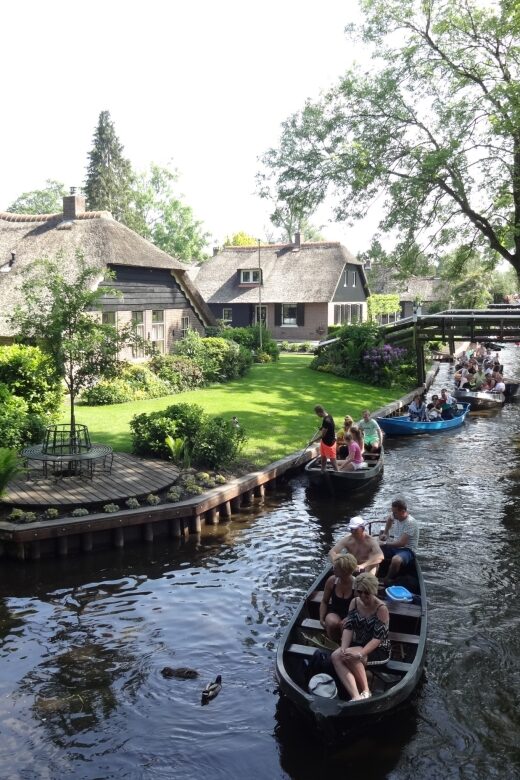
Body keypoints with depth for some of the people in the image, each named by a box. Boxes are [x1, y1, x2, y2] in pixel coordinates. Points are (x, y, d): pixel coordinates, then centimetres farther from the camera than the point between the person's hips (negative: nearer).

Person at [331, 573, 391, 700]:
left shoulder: (381, 609, -18)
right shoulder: (354, 602, 0)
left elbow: (378, 638, -22)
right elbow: (348, 627, -6)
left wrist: (360, 654, -33)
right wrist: (343, 649, -23)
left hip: (379, 650, -6)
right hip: (358, 644, 6)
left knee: (351, 657, -33)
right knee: (336, 656, -24)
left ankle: (365, 692, -16)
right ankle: (356, 696, -34)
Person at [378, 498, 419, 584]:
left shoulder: (410, 522, -24)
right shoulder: (395, 515, -2)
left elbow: (401, 543, -28)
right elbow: (389, 519, 27)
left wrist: (385, 543, -20)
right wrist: (385, 533, 19)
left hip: (407, 550, -8)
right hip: (395, 547, 8)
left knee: (396, 560, -38)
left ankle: (387, 582, -18)